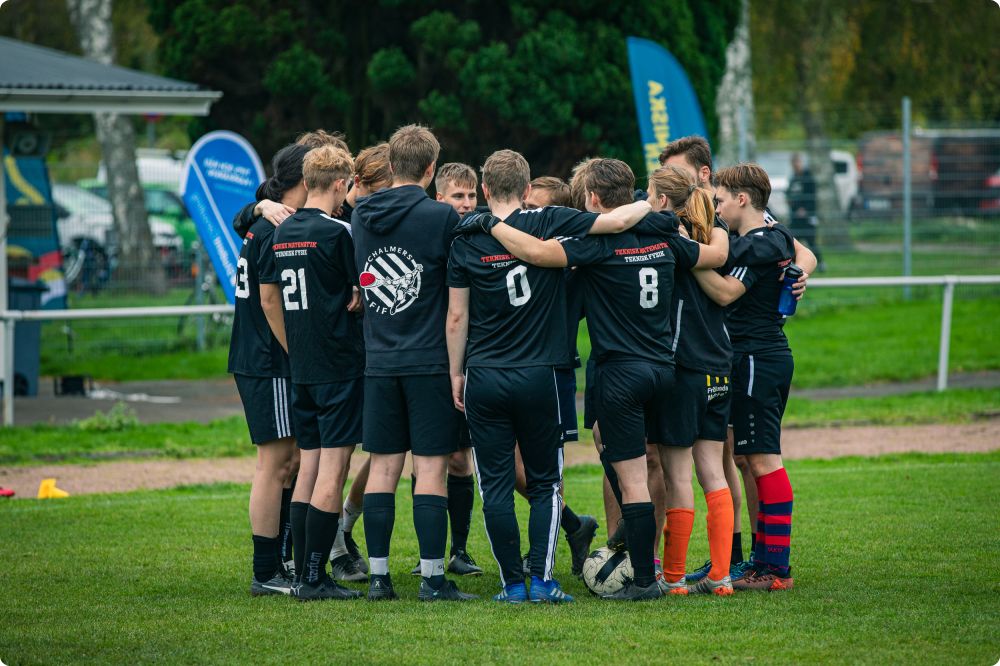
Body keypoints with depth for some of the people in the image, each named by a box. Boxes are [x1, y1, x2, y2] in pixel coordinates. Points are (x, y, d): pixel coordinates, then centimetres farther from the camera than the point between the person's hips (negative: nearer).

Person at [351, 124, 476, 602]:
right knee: (431, 467, -2)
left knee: (383, 467, 8)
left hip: (379, 361, 4)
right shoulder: (442, 217, -9)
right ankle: (432, 577, -3)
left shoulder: (361, 217, 5)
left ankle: (378, 575, 9)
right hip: (430, 360, -4)